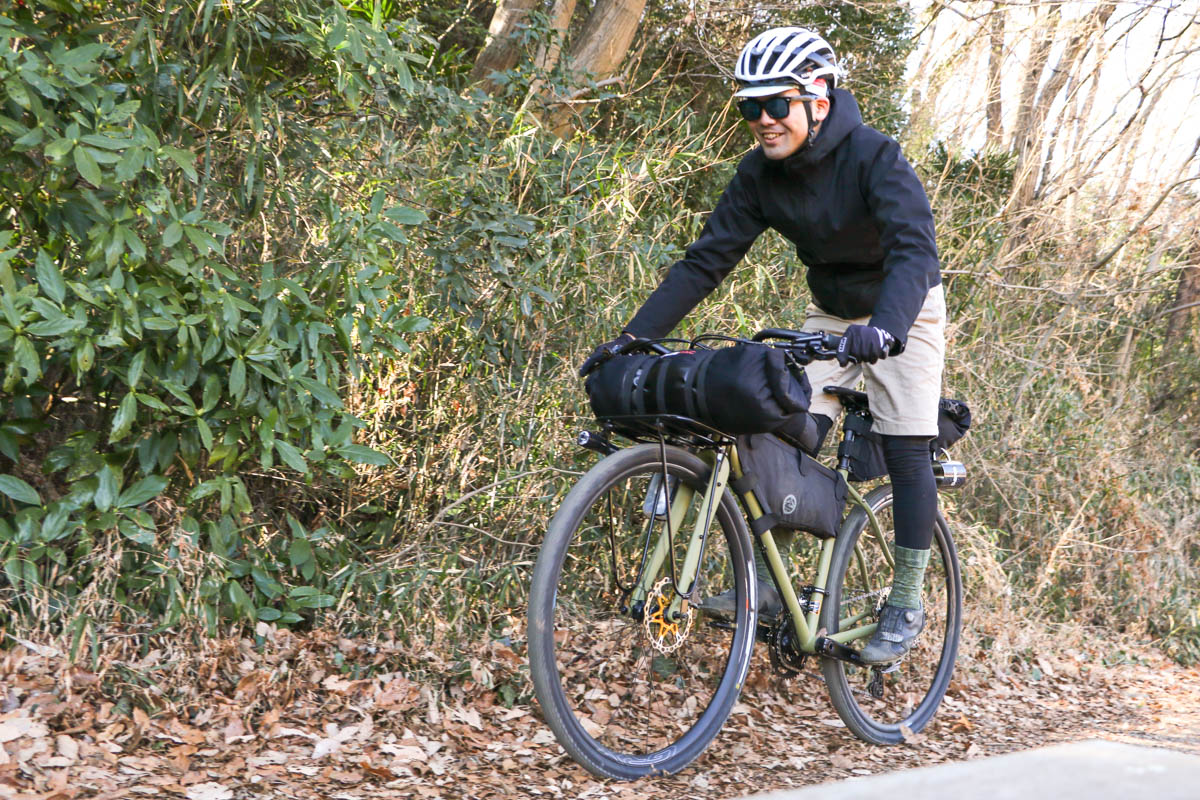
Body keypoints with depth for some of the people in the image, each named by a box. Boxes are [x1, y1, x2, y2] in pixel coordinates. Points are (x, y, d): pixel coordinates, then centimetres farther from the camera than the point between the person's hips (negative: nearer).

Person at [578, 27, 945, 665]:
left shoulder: (873, 157, -29)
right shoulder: (760, 174, -13)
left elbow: (913, 249, -42)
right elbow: (705, 261, -15)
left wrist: (884, 329, -61)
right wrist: (631, 338, -24)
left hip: (903, 309, -5)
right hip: (831, 311, 5)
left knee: (905, 449, -10)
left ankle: (906, 605, 1)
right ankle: (767, 583, -2)